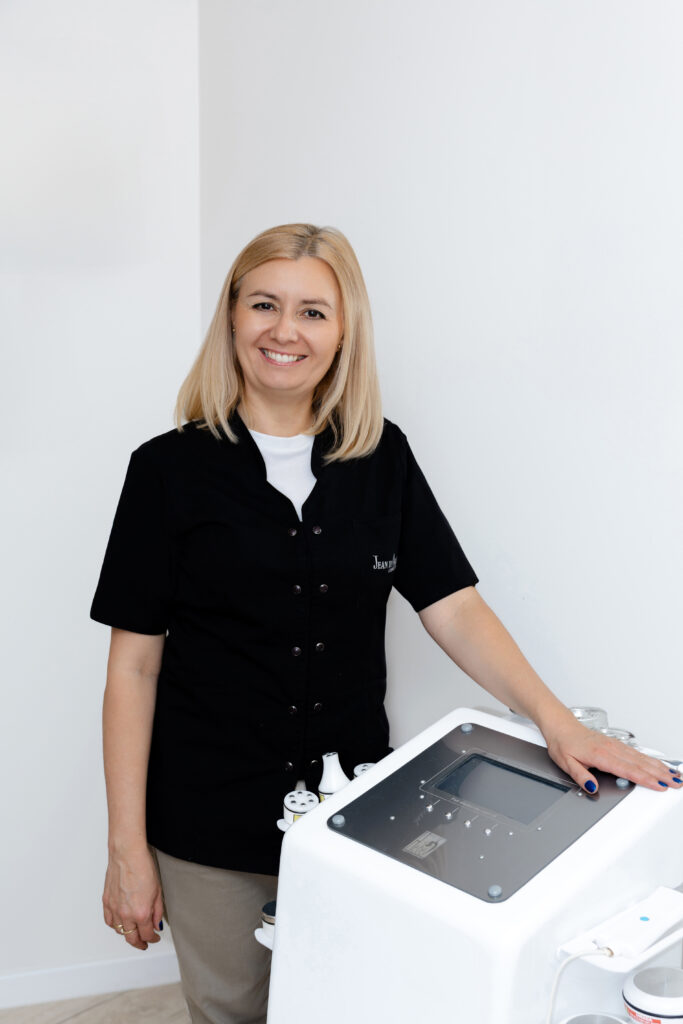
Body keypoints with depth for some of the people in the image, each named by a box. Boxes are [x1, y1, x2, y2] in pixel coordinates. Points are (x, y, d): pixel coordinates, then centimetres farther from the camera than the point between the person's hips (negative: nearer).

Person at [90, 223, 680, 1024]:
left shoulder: (382, 456, -1)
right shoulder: (172, 469, -9)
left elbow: (453, 606, -4)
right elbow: (134, 666, -8)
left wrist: (556, 721, -17)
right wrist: (127, 849, -8)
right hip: (211, 827, -2)